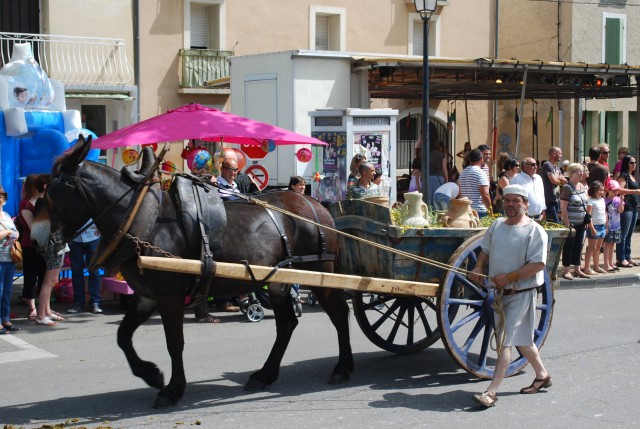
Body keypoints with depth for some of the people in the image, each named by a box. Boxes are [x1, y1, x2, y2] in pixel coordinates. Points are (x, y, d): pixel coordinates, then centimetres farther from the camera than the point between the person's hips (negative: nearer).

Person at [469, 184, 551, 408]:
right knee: (521, 339, 19)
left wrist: (508, 277, -23)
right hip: (500, 292, 7)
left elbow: (538, 265, -19)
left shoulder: (534, 231, -13)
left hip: (521, 294, -7)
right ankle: (542, 375, 38)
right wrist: (478, 268, 0)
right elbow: (485, 250, 20)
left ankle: (491, 392, -13)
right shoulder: (497, 225, 8)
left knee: (506, 341, -11)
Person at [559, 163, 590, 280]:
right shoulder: (567, 188, -13)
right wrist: (567, 223, -19)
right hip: (571, 222, -7)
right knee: (569, 246, -1)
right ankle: (566, 270, 7)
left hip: (581, 222, 7)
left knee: (579, 245, 12)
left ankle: (577, 269, 21)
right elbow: (563, 208, -16)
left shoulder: (582, 187, 11)